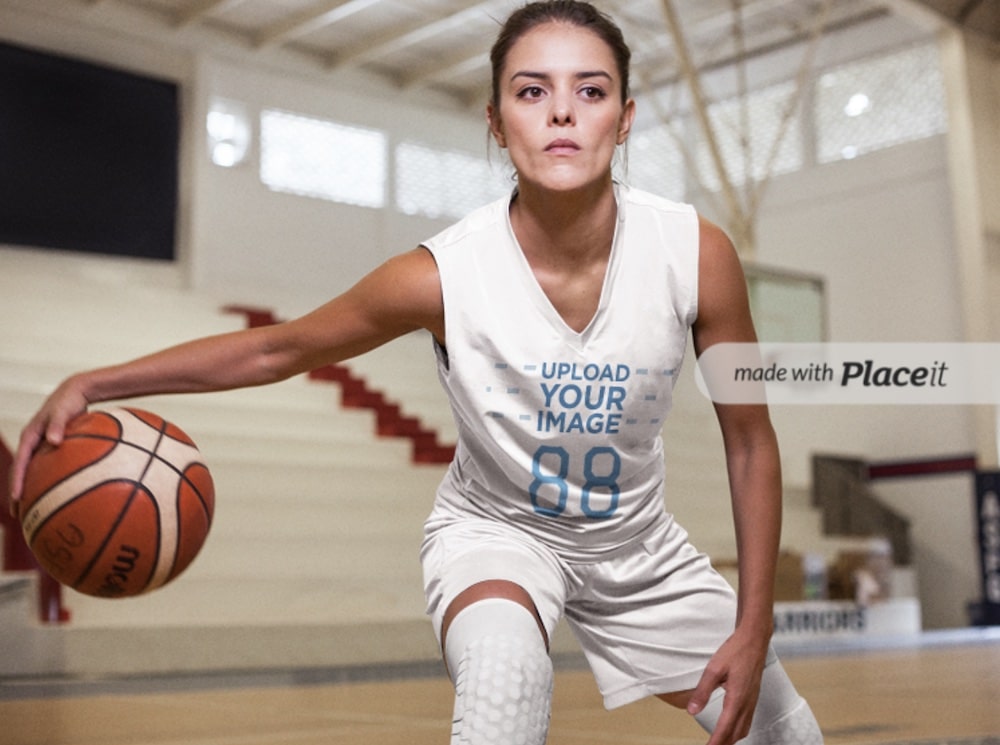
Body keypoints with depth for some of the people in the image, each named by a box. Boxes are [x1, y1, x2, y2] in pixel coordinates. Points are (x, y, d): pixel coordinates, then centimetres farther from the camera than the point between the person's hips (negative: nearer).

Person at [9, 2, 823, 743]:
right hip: (496, 530, -3)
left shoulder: (696, 252, -24)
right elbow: (278, 347, -12)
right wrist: (92, 385, -21)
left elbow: (751, 442, -12)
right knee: (504, 666, -37)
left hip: (634, 545, 3)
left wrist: (753, 629, -12)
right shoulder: (443, 275, -28)